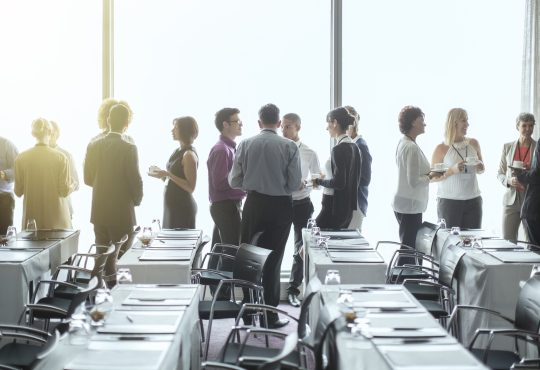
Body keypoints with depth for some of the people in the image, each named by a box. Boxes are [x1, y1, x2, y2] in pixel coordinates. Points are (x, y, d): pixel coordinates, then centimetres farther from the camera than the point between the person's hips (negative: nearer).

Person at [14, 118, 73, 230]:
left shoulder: (21, 158, -3)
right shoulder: (60, 157, -8)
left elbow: (18, 192, 2)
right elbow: (65, 191, -7)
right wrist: (71, 185, 13)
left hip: (31, 216, 2)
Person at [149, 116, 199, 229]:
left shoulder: (189, 155, -14)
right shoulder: (178, 152, 11)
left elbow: (191, 187, -18)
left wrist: (168, 174, -22)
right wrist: (162, 175, 4)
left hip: (182, 207, -9)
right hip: (172, 206, 9)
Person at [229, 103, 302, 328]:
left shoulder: (245, 145, -4)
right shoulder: (290, 147, -8)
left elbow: (234, 181, -1)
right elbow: (295, 184, -8)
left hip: (254, 205, 1)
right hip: (280, 206, -1)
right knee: (273, 261, 7)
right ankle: (269, 315, 11)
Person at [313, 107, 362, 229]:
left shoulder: (339, 149, -16)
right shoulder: (354, 147, 10)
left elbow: (338, 182, -20)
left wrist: (318, 181, -6)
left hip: (334, 207, -9)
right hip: (348, 207, 9)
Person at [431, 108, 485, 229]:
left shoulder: (473, 143, 7)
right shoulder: (442, 149, -5)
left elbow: (481, 169, 21)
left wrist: (480, 168, -2)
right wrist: (452, 170, -18)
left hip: (473, 200, 4)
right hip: (449, 201, -4)